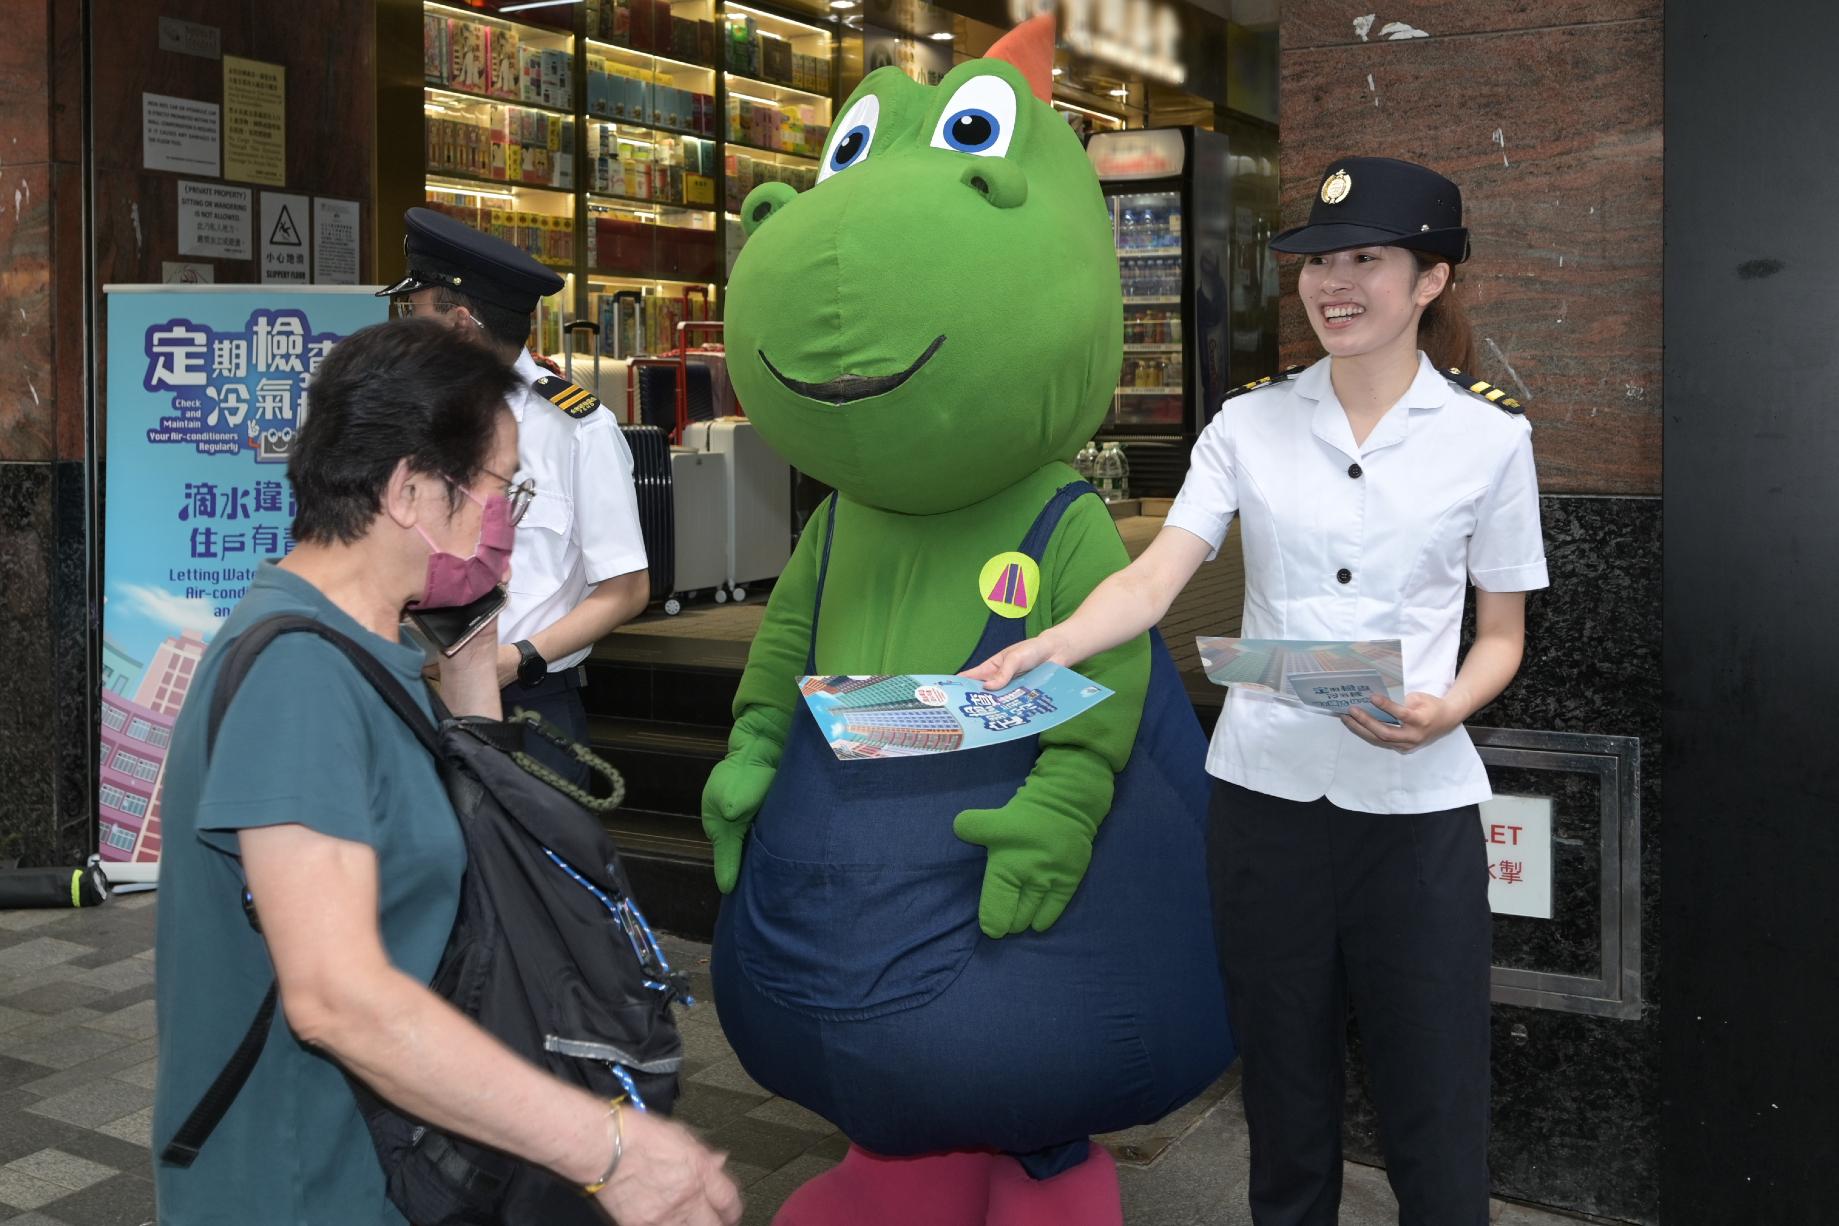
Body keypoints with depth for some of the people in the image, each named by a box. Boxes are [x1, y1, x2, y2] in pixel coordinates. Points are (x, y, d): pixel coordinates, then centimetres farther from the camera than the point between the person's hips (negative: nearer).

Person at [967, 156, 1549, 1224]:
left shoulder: (1490, 438, -1)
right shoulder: (1252, 424, 3)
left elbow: (1502, 635, 5)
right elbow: (1153, 580, -8)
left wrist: (1444, 712, -16)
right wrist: (1041, 649, -26)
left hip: (1416, 803, -1)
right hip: (1266, 787, 2)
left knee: (1433, 1107, 5)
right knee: (1285, 1086, 14)